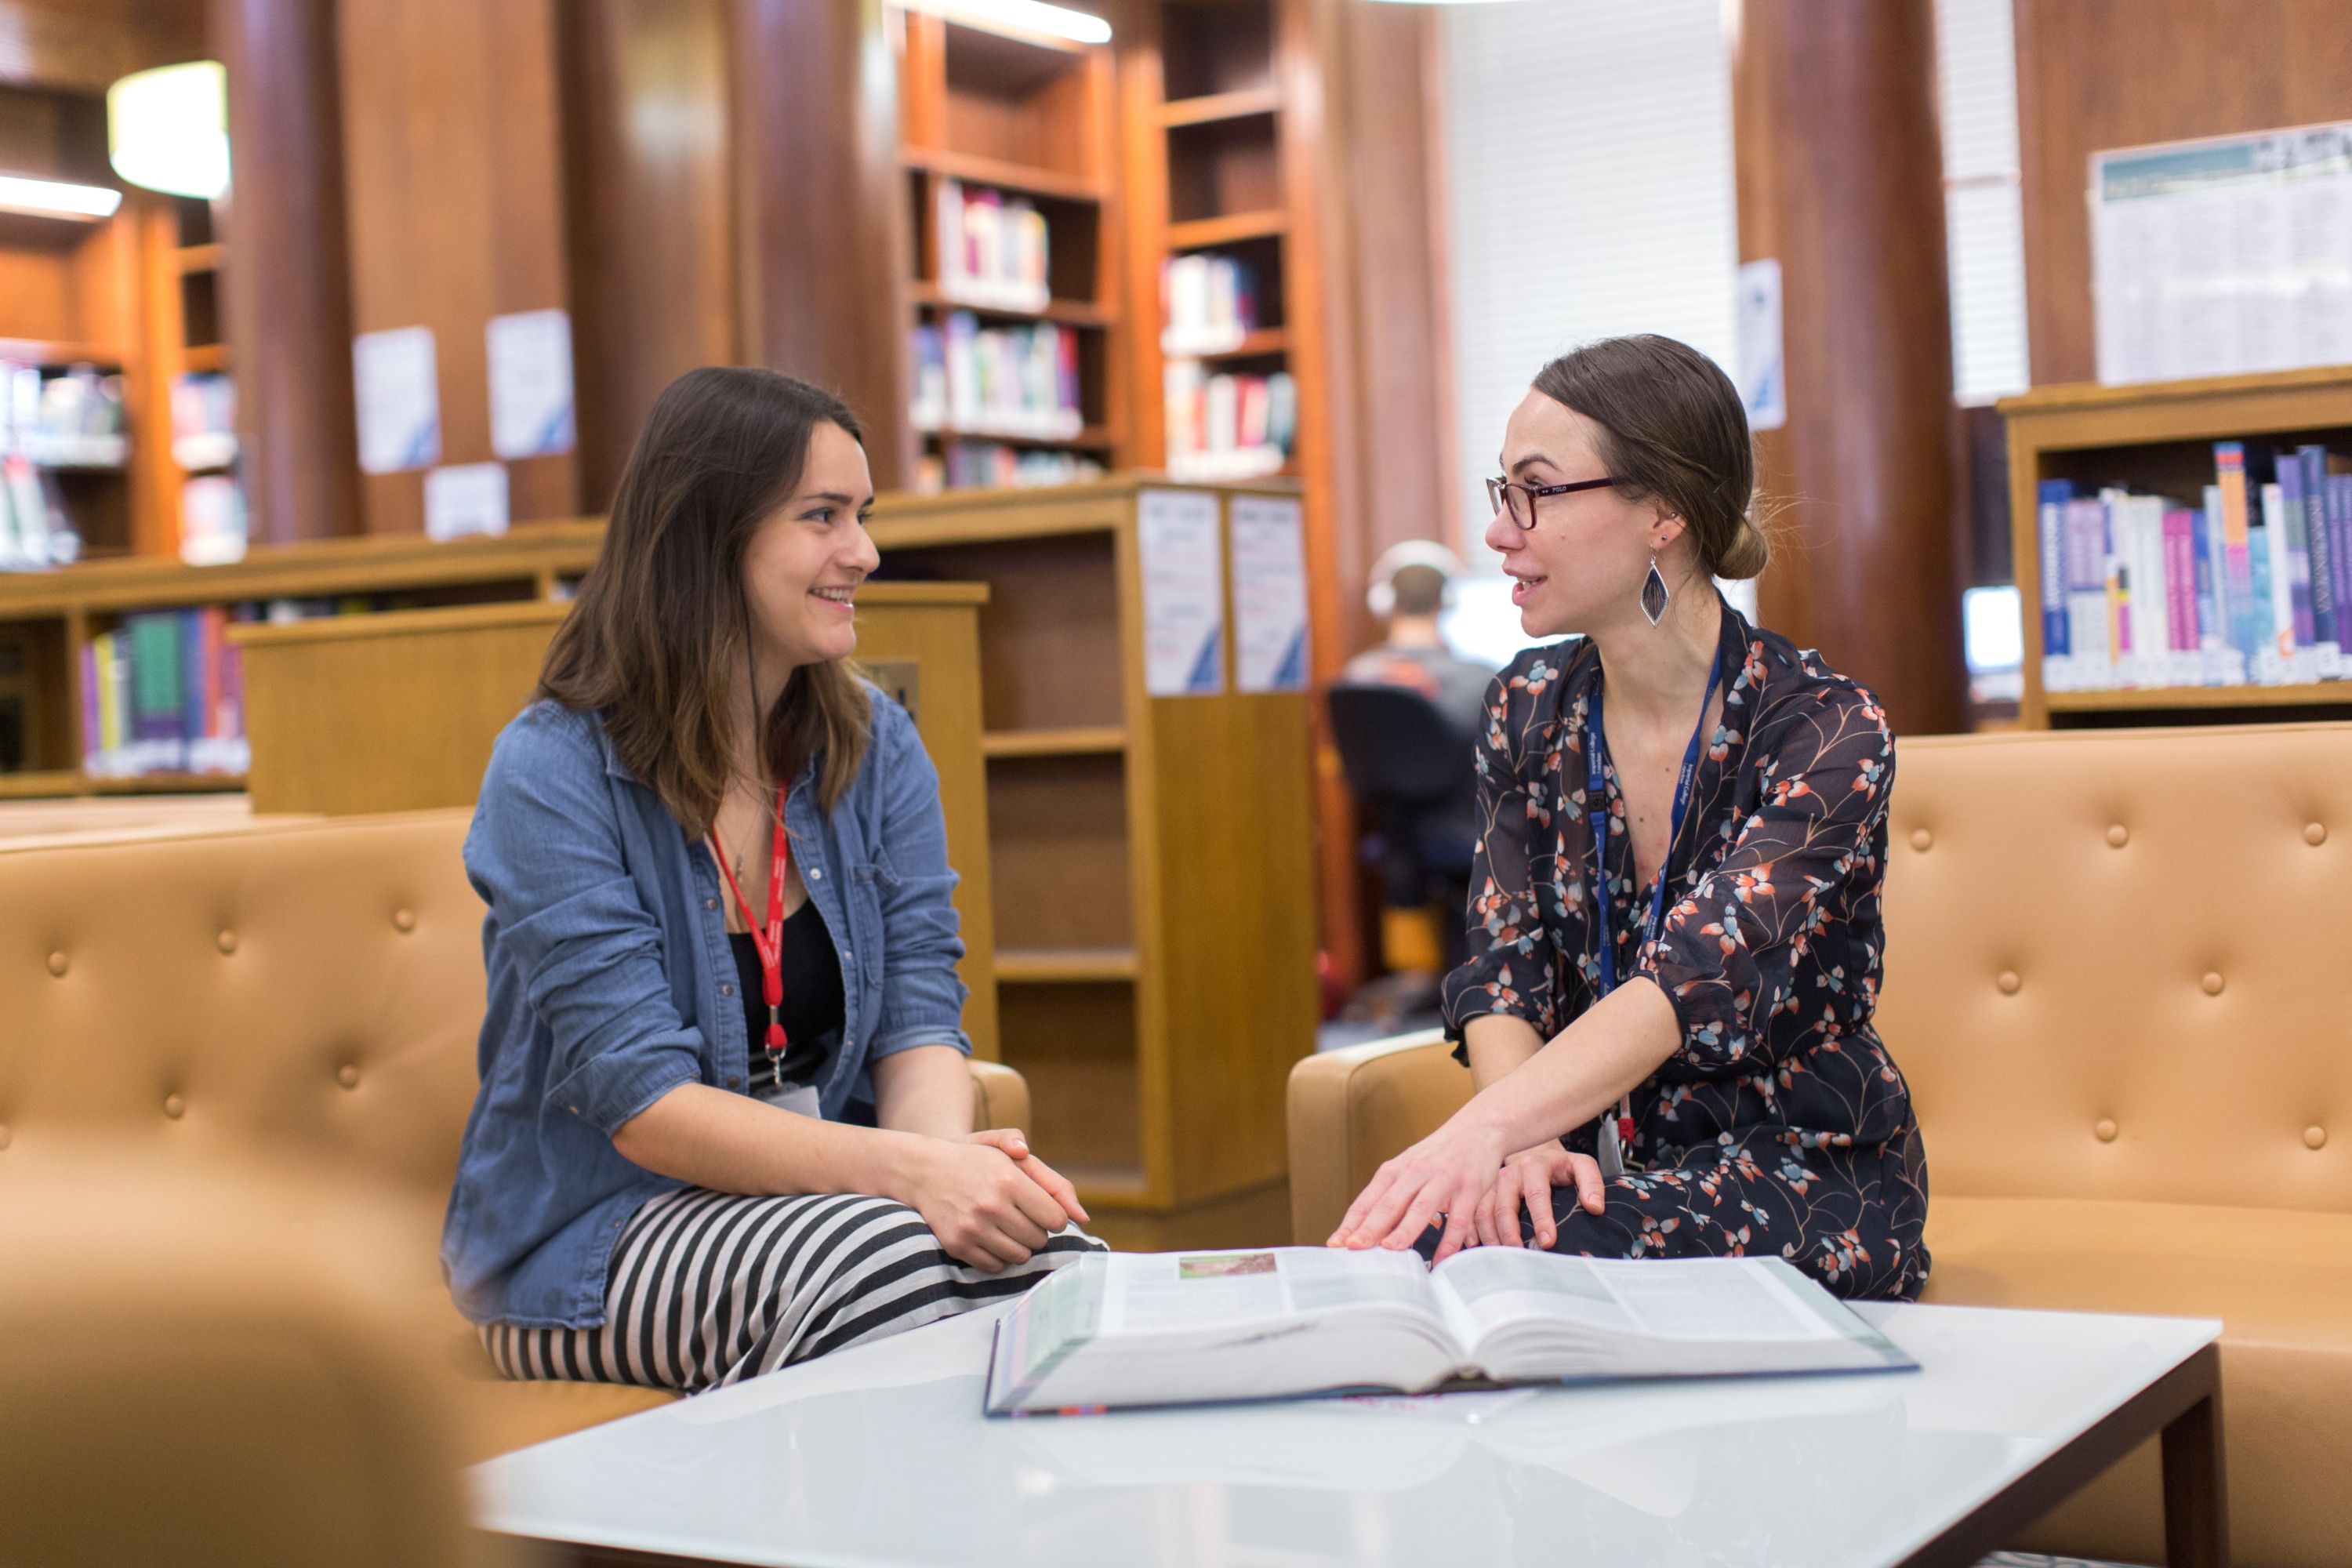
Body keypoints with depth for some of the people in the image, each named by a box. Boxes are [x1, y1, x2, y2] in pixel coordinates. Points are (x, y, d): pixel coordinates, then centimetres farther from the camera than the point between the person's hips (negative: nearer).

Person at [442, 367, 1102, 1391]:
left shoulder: (878, 748, 6)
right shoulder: (554, 773, -12)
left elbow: (919, 1019, 0)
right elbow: (647, 1104, -19)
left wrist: (945, 1147, -25)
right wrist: (906, 1170, -33)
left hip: (830, 1185, 5)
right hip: (594, 1233, -4)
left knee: (1057, 1256, -27)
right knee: (880, 1265, -35)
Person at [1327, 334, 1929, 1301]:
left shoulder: (1825, 732, -15)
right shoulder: (1530, 709, 3)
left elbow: (1694, 979, -30)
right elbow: (1503, 970, -2)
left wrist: (1485, 1128, -48)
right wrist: (1525, 1143, -25)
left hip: (1806, 1180, -4)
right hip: (1601, 1167, 4)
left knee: (1493, 1250, -33)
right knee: (1411, 1248, -30)